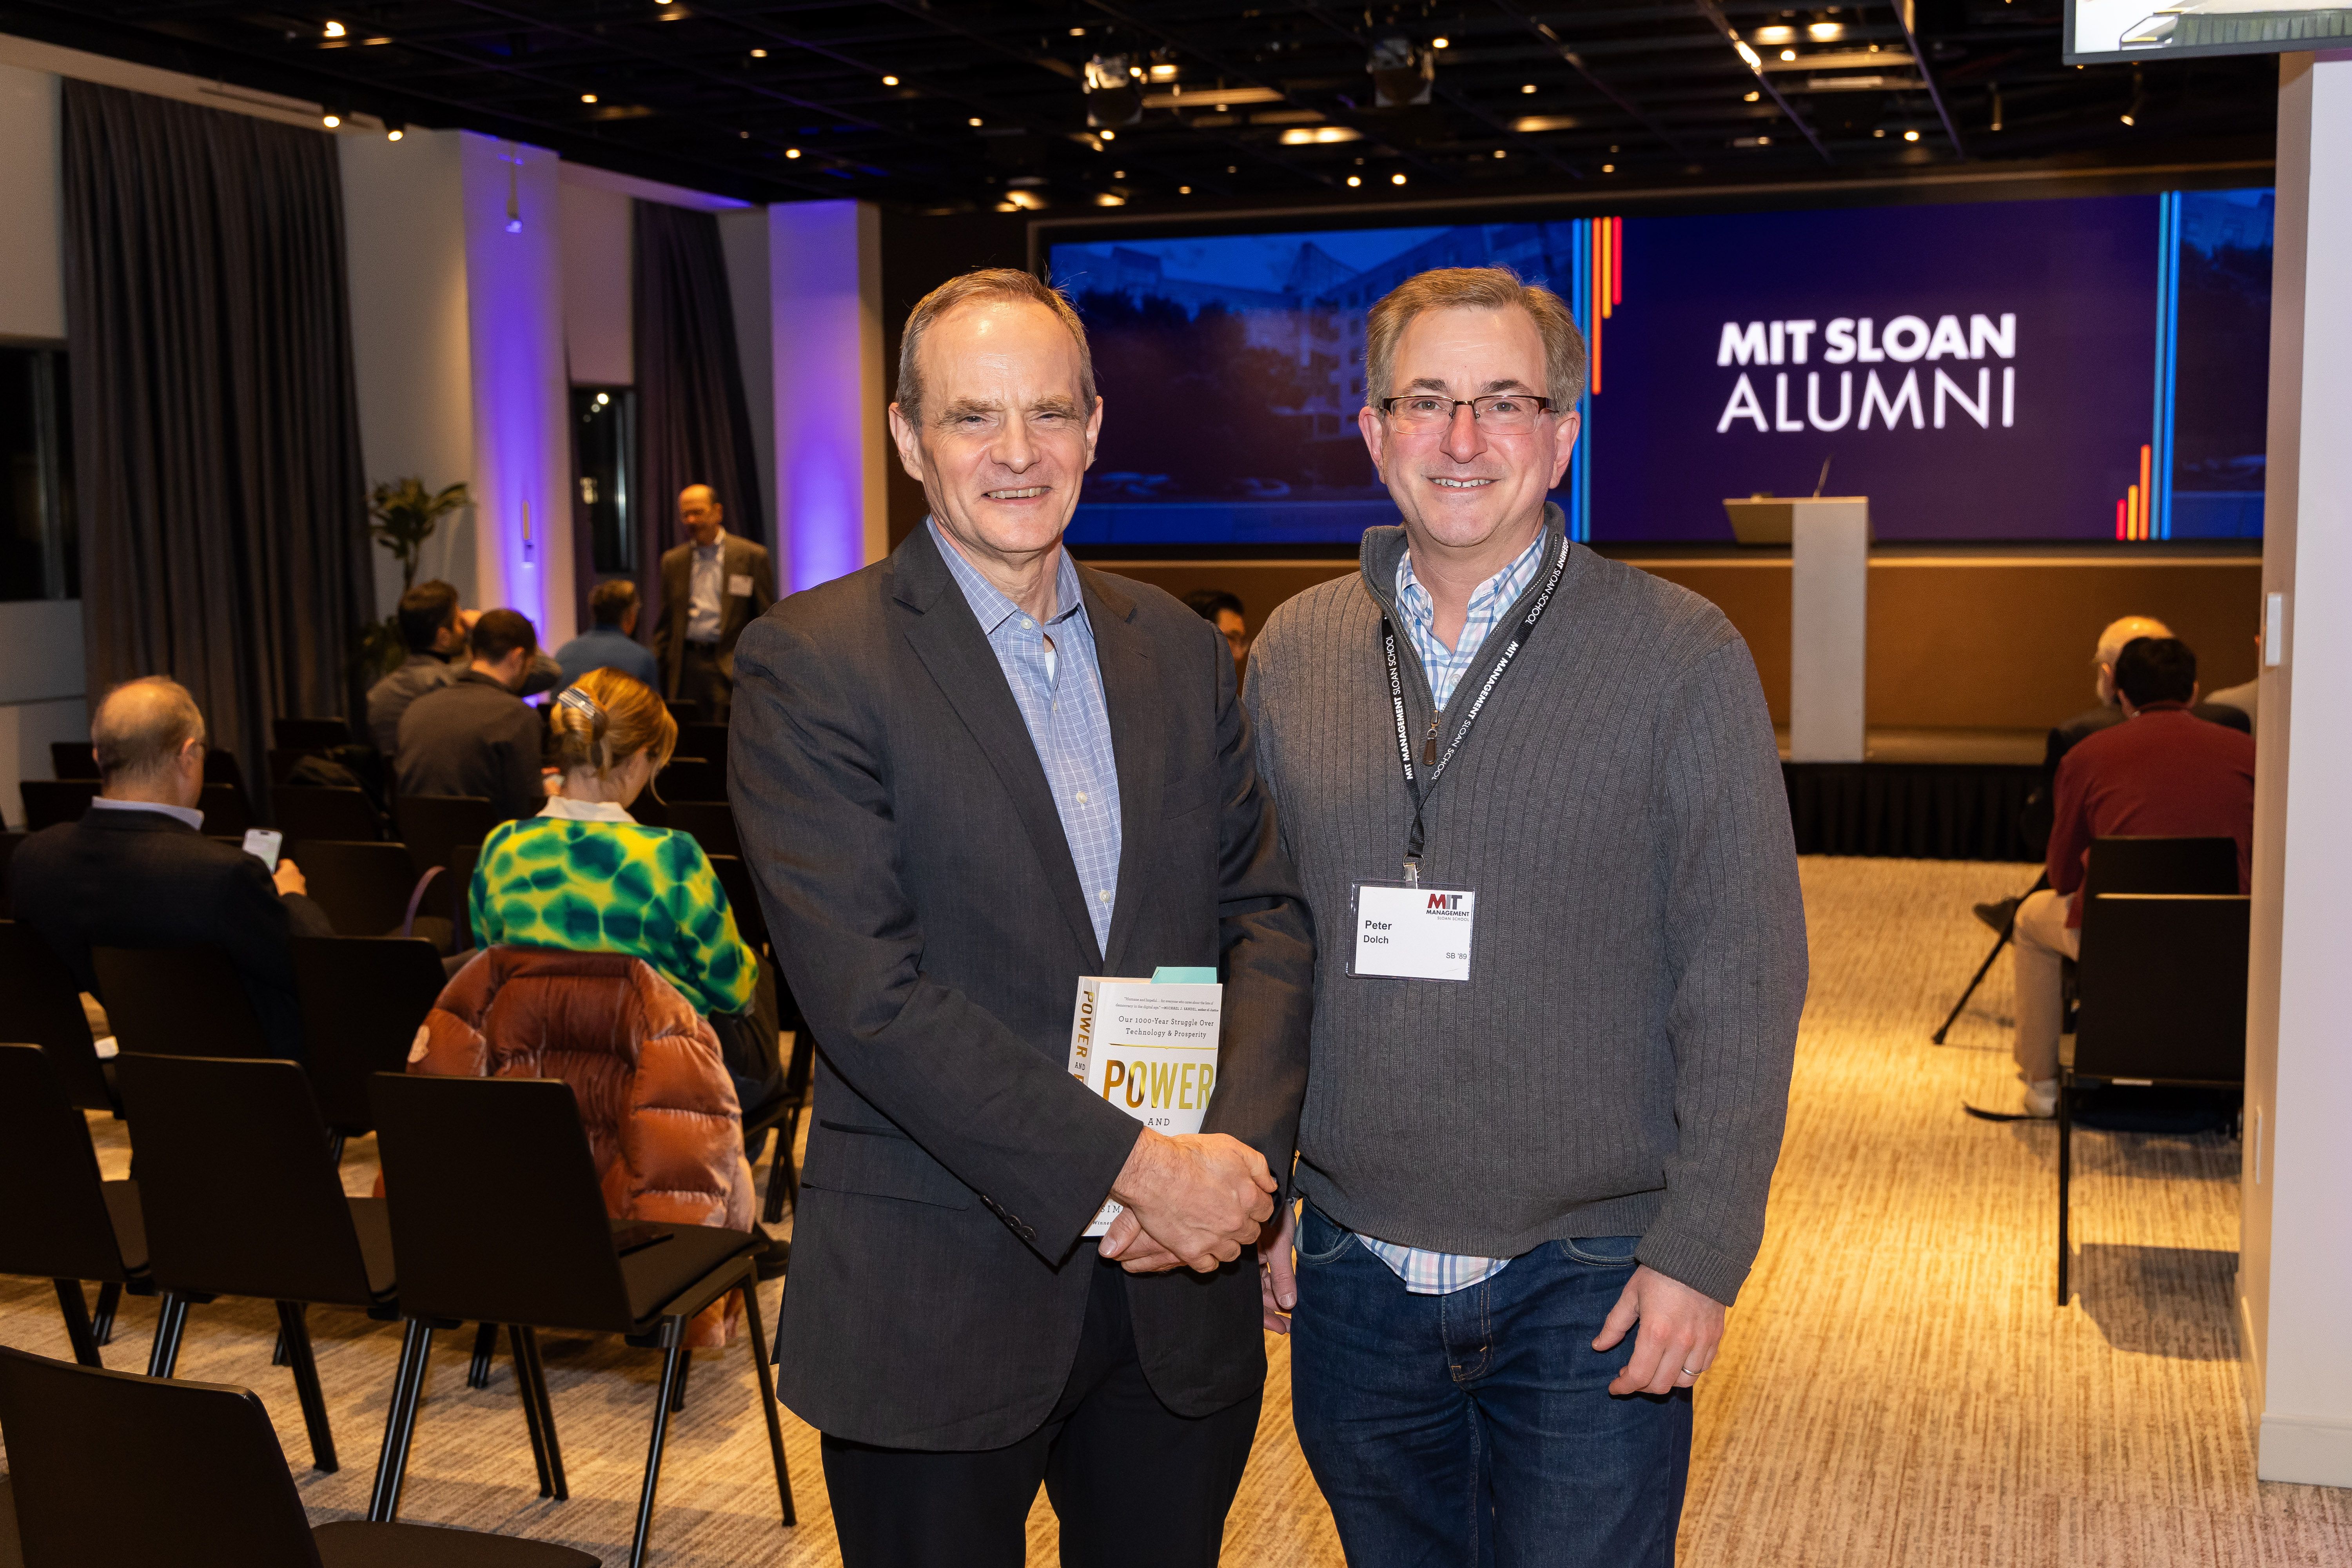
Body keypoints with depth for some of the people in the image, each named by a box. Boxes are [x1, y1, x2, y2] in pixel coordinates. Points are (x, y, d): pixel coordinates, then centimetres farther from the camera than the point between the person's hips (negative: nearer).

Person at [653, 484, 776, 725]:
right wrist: (656, 673, 9)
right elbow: (666, 623, 18)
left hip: (729, 669, -3)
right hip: (685, 667, 4)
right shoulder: (673, 561, 14)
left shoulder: (752, 556, 2)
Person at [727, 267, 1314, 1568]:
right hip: (934, 1303, -4)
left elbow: (1266, 914, 5)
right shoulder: (809, 666, -9)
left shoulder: (1179, 649, 8)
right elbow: (868, 988, -17)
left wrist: (1235, 1147, -12)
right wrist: (1131, 1164, -20)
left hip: (1176, 1289, 5)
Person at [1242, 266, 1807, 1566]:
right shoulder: (1293, 653, 4)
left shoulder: (1679, 656, -6)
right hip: (1352, 1270, 4)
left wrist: (1703, 1250, -11)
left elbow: (1745, 977, -7)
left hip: (1591, 1281, -3)